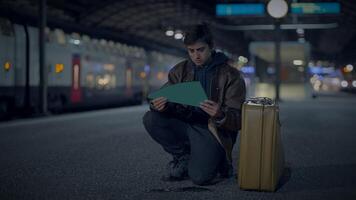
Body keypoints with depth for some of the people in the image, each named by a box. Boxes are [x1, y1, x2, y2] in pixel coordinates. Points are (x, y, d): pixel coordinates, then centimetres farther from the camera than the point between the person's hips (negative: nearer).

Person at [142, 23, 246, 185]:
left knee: (199, 177, -27)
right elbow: (164, 99, 2)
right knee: (150, 118, -19)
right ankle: (183, 157, 1)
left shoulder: (231, 75, -7)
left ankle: (216, 160, 10)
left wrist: (220, 116, -34)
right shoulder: (180, 70, 5)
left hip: (212, 131, -4)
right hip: (185, 125, 5)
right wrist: (157, 105, -24)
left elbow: (238, 120, -11)